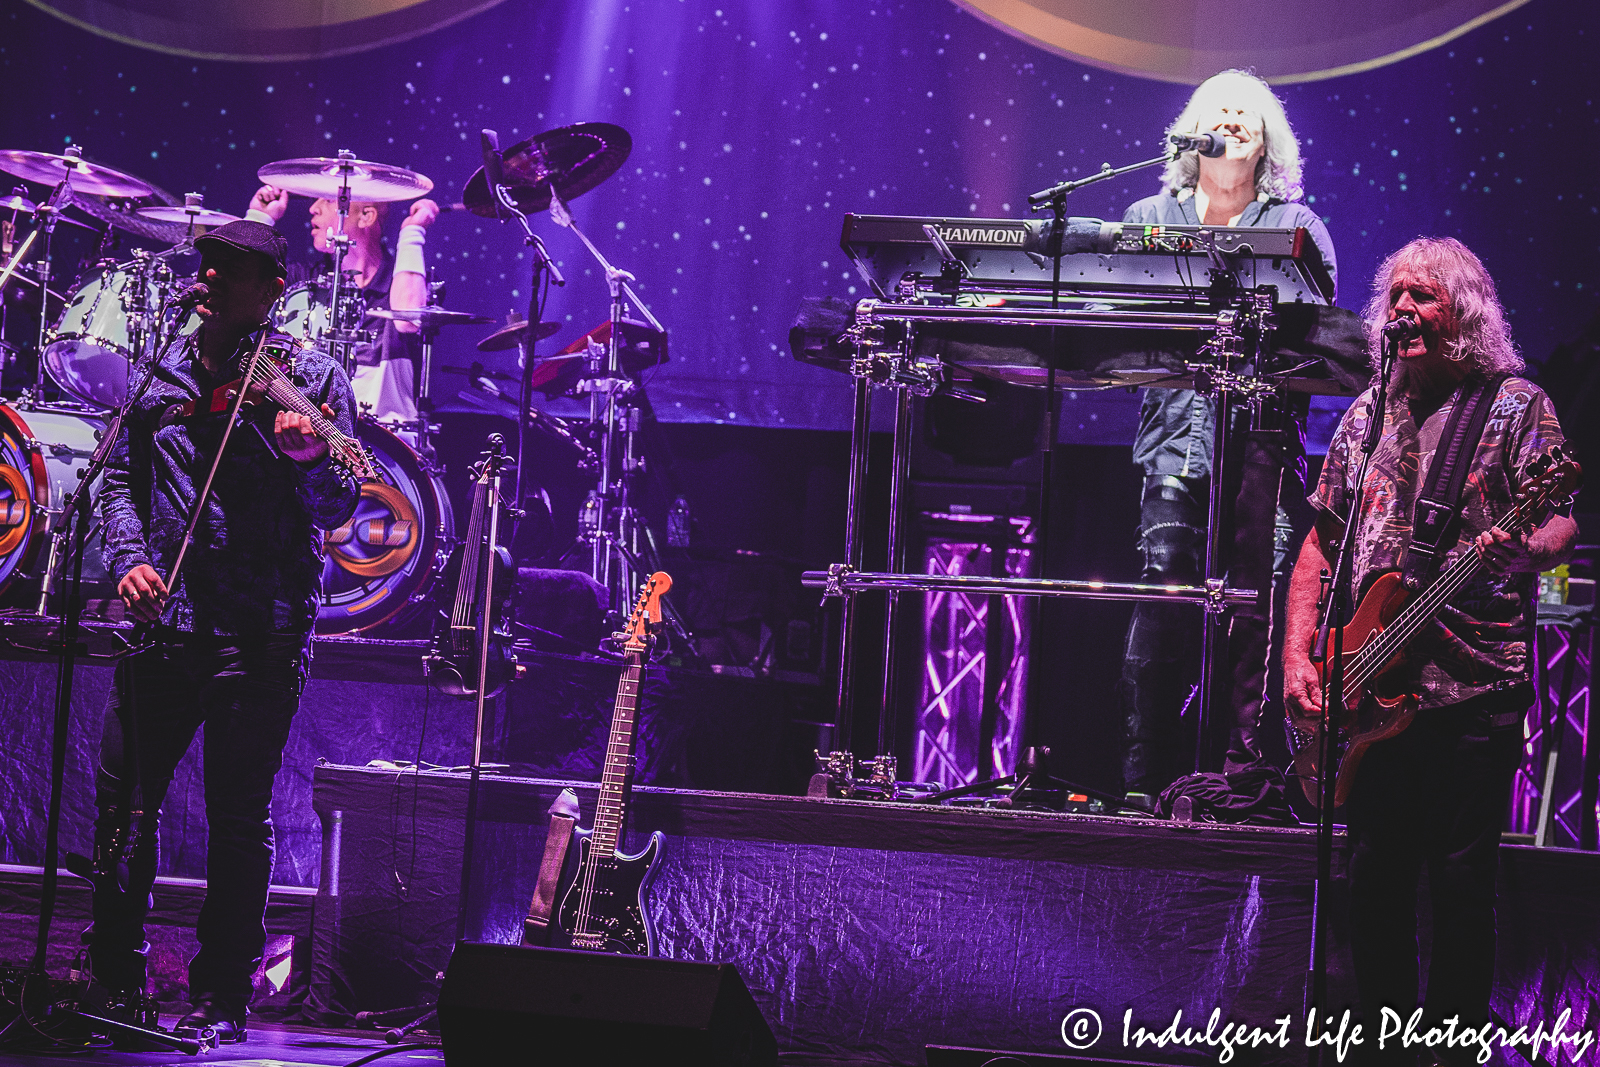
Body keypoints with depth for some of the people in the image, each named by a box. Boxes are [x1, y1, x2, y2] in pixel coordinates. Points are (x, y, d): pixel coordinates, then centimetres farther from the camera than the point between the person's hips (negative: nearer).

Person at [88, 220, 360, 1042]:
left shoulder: (311, 379, 0)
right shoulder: (160, 376, 11)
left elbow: (336, 511, -5)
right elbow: (121, 479, 17)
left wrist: (307, 458, -27)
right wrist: (129, 558, -1)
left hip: (260, 635, -4)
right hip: (163, 625, 4)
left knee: (238, 819, -1)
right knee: (120, 801, 7)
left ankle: (221, 999, 8)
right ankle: (114, 978, 20)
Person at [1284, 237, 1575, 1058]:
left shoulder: (1516, 405, 0)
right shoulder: (1366, 415, 15)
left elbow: (1561, 525, -8)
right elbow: (1321, 543, 16)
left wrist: (1523, 551, -33)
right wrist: (1297, 659, 5)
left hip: (1473, 687, -5)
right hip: (1374, 690, 5)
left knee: (1460, 879, -4)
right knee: (1375, 874, 9)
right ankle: (1381, 1032, 21)